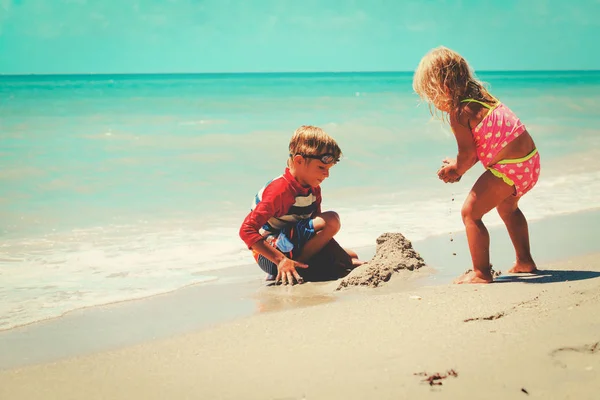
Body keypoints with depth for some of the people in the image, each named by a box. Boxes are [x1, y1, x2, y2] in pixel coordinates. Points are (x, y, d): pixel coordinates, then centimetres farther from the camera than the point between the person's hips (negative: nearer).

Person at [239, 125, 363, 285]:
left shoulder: (313, 189, 6)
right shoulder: (280, 190, -22)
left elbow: (319, 231, 14)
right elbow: (247, 230, -27)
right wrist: (281, 260, -32)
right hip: (270, 255, -9)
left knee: (350, 257, 8)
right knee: (331, 220, -23)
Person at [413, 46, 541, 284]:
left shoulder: (458, 113, -15)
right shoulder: (479, 96, 14)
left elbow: (468, 153, -13)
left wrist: (456, 170, 7)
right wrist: (458, 165, 16)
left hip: (509, 168, -10)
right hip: (530, 160, 10)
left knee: (470, 212, -2)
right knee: (507, 207, 33)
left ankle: (481, 273, 1)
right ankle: (524, 261, 43)